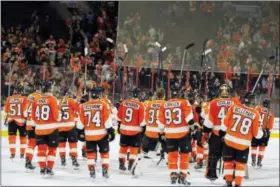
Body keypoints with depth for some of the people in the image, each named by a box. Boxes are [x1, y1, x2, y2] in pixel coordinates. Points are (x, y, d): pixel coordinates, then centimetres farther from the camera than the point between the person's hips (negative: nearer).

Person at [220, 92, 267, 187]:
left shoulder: (234, 107, -6)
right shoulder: (255, 114, -8)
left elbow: (225, 122, 0)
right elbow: (256, 132, -4)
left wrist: (222, 132, 15)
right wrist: (264, 133, 16)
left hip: (229, 140, 1)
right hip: (244, 144, -1)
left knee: (228, 161, 15)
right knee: (240, 164, 13)